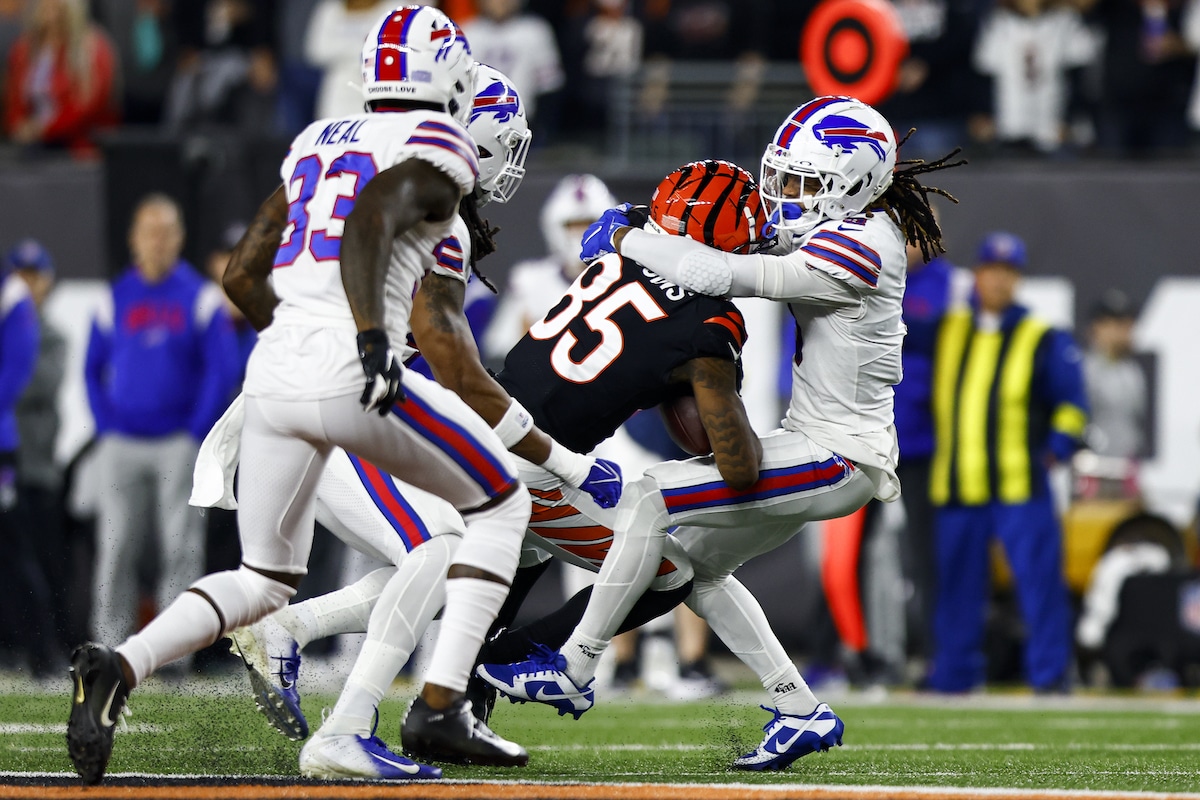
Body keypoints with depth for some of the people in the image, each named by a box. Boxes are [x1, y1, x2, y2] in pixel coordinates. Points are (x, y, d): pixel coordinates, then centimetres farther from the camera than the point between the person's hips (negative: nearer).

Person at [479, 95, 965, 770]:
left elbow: (720, 275, -25)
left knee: (650, 498, -16)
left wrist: (625, 238, -13)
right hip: (820, 446, 11)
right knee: (694, 562, 16)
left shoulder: (858, 249, -22)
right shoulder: (857, 233, 10)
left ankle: (575, 671, -9)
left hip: (837, 461, -11)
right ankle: (802, 712, 18)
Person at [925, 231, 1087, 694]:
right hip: (956, 487, 3)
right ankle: (951, 675, 15)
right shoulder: (946, 333, 12)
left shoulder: (1044, 341, 4)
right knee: (956, 585, 6)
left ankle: (1049, 673, -4)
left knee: (1038, 578, -9)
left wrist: (1055, 450, -4)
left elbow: (1071, 404, 4)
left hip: (1020, 485, -3)